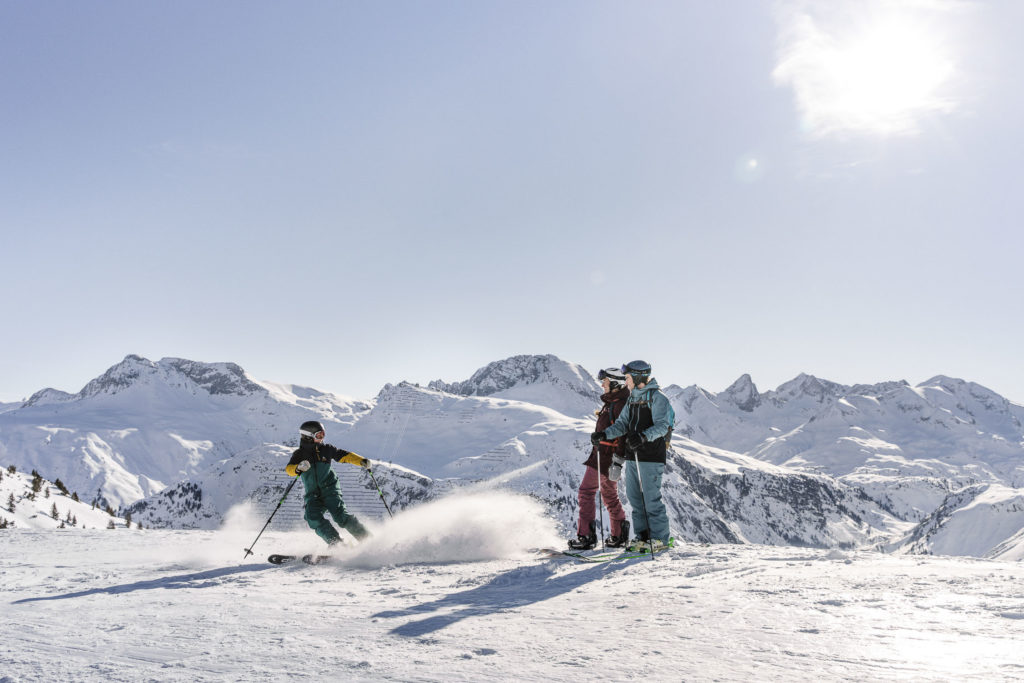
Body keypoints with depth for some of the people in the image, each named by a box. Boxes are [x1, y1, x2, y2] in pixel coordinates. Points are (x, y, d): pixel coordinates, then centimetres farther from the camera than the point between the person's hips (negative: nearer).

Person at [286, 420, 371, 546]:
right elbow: (289, 469, -9)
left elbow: (344, 455, 8)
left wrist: (361, 461, -7)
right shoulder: (299, 454, 5)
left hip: (329, 489, -2)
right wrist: (298, 468, -33)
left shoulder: (325, 449, 7)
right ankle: (336, 542, -23)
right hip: (312, 494, 2)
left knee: (339, 514, -19)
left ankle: (366, 539, -17)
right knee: (313, 517, -22)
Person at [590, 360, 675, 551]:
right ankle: (643, 535, 17)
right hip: (633, 456, 8)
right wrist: (604, 434, -2)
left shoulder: (657, 398, -9)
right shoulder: (632, 399, 17)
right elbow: (622, 424, 15)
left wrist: (643, 437, -36)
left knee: (651, 497, -6)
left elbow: (662, 426, -20)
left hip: (651, 455, -8)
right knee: (634, 497, 9)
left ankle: (660, 538, 3)